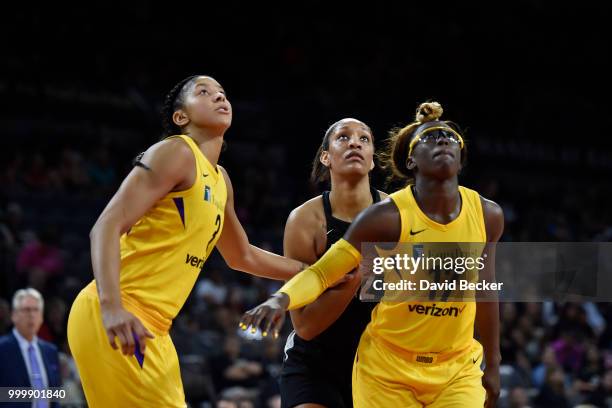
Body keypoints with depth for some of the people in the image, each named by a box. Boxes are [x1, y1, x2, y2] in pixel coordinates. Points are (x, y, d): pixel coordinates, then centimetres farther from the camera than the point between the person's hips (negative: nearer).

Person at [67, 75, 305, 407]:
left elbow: (242, 257, 35)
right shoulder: (176, 153, -8)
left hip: (150, 326, 10)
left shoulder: (220, 180, 19)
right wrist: (111, 306, -31)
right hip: (114, 318, -10)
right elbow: (107, 227, -18)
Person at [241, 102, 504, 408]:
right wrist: (281, 299, -37)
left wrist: (492, 365, 17)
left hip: (458, 372, 3)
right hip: (387, 370, -3)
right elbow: (321, 273, -16)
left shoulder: (487, 215, -3)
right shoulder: (388, 216, -15)